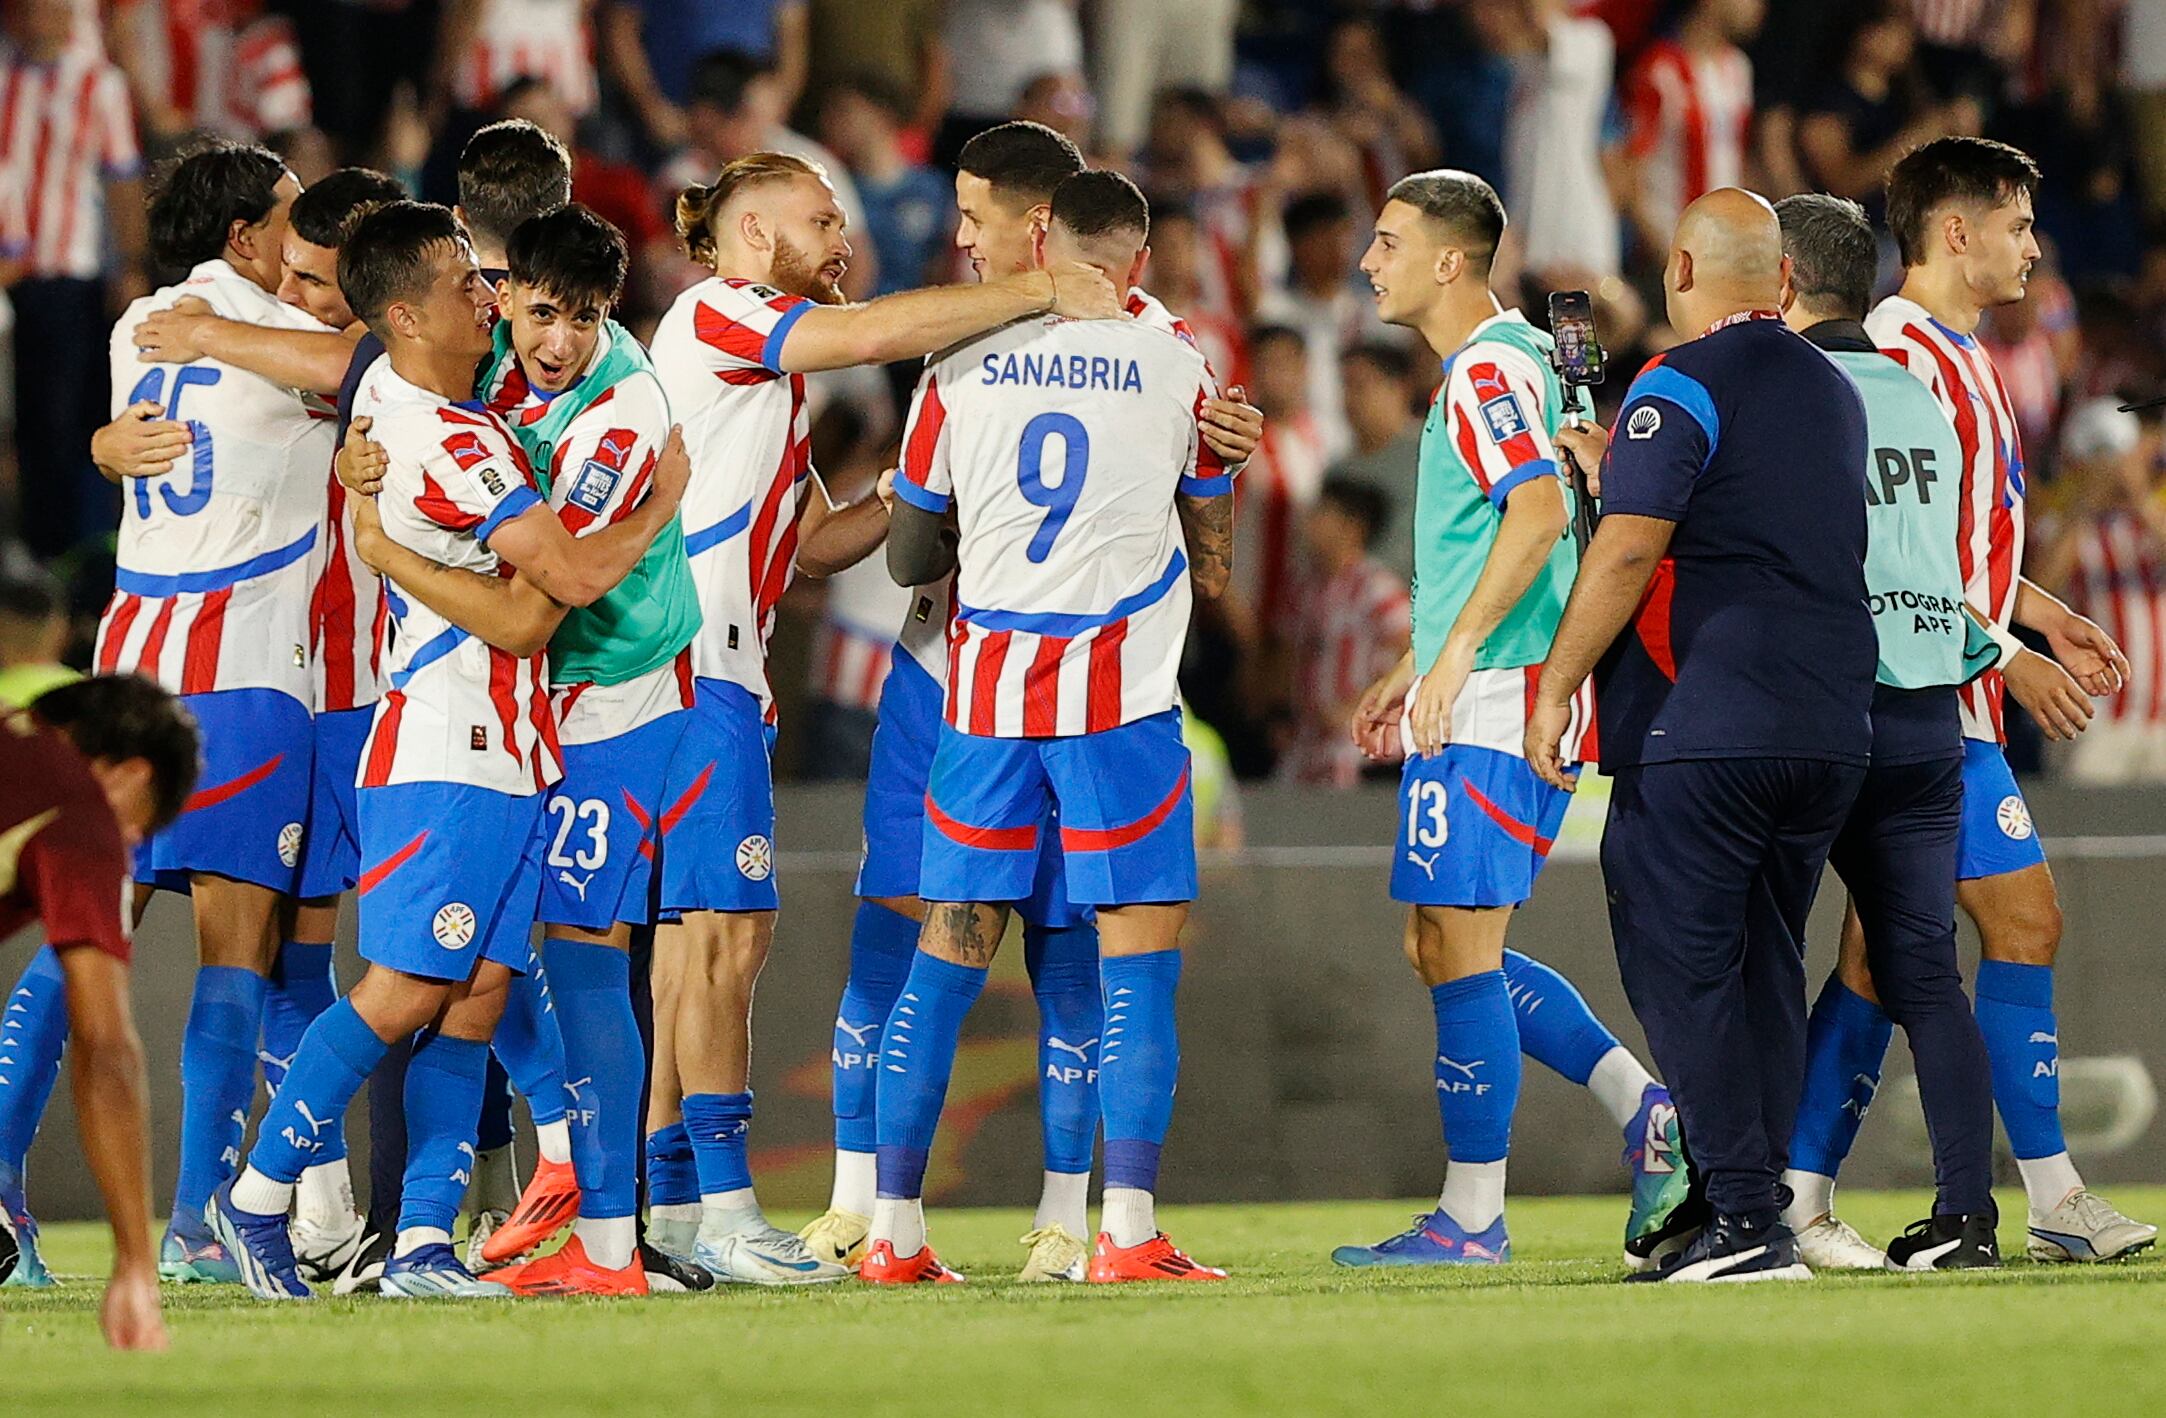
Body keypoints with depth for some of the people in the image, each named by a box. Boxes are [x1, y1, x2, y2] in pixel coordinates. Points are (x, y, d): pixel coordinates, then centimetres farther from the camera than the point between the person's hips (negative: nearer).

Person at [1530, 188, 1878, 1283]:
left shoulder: (1681, 387, -8)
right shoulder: (1834, 392, 16)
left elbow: (1629, 550, -15)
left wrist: (1558, 683, -8)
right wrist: (1617, 469, 34)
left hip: (1702, 729, -7)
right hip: (1833, 730, 7)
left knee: (1679, 964, -4)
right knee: (1767, 966, 12)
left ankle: (1741, 1217, -12)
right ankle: (1761, 1215, 10)